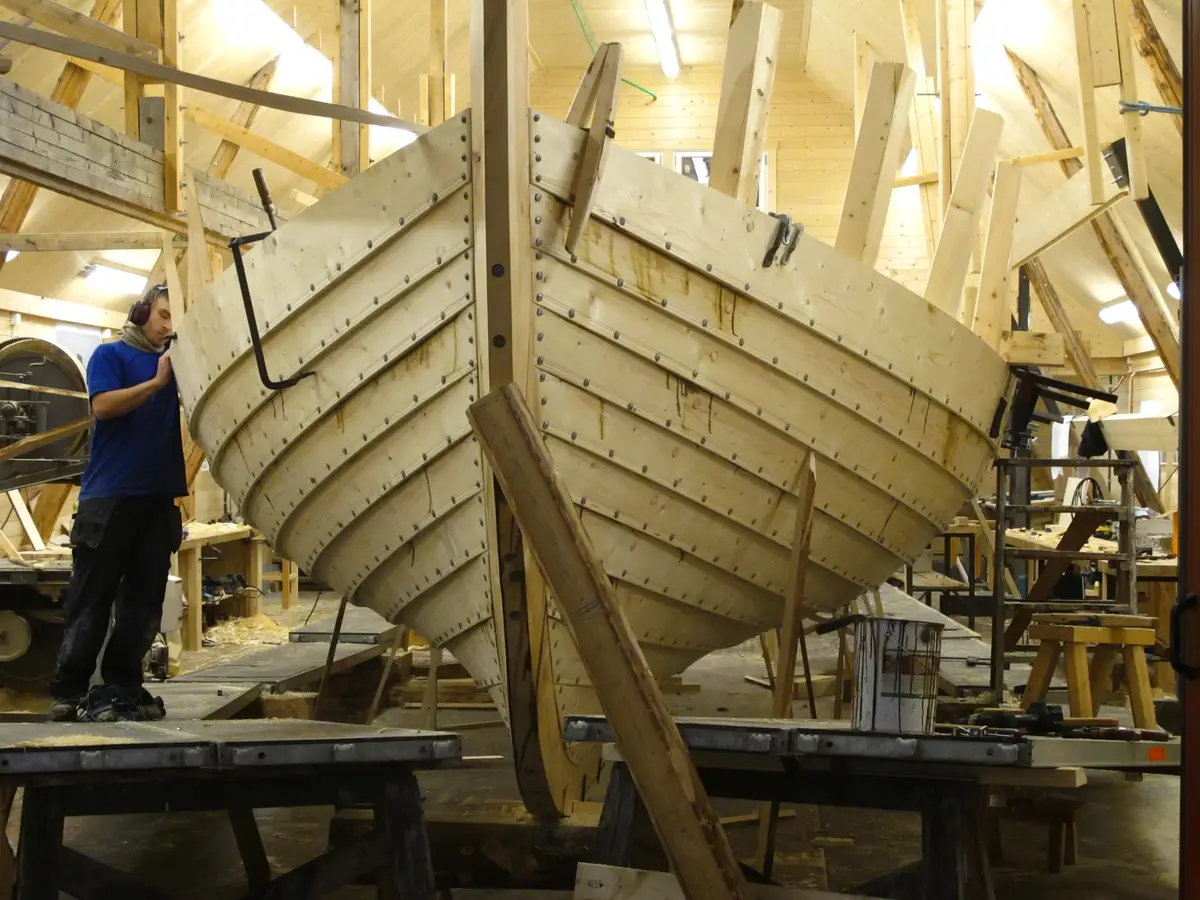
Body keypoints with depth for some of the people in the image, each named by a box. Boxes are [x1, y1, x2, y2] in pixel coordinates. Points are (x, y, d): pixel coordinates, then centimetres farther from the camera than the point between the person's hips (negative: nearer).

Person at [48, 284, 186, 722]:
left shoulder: (177, 361, 15)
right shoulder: (110, 354, 3)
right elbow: (104, 405, -11)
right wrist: (157, 382, -13)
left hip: (159, 496, 5)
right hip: (109, 495, -5)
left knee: (144, 600, 5)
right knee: (91, 599, -2)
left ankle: (122, 686, 12)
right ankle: (69, 691, 4)